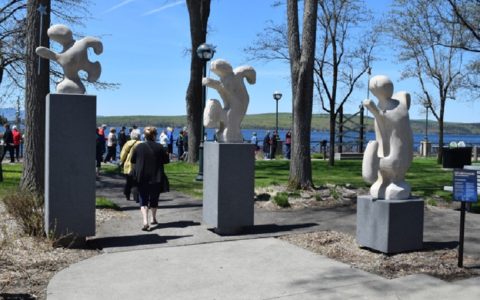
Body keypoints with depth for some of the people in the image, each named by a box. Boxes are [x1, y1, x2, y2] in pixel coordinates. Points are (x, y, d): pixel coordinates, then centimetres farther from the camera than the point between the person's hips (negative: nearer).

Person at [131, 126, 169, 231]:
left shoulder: (138, 147, -5)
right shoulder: (159, 147, -9)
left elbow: (132, 160, 5)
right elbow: (166, 160, -2)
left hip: (142, 178, 0)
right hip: (156, 178, 0)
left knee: (143, 199, 2)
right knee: (154, 198, 17)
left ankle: (145, 221, -16)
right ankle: (154, 219, 33)